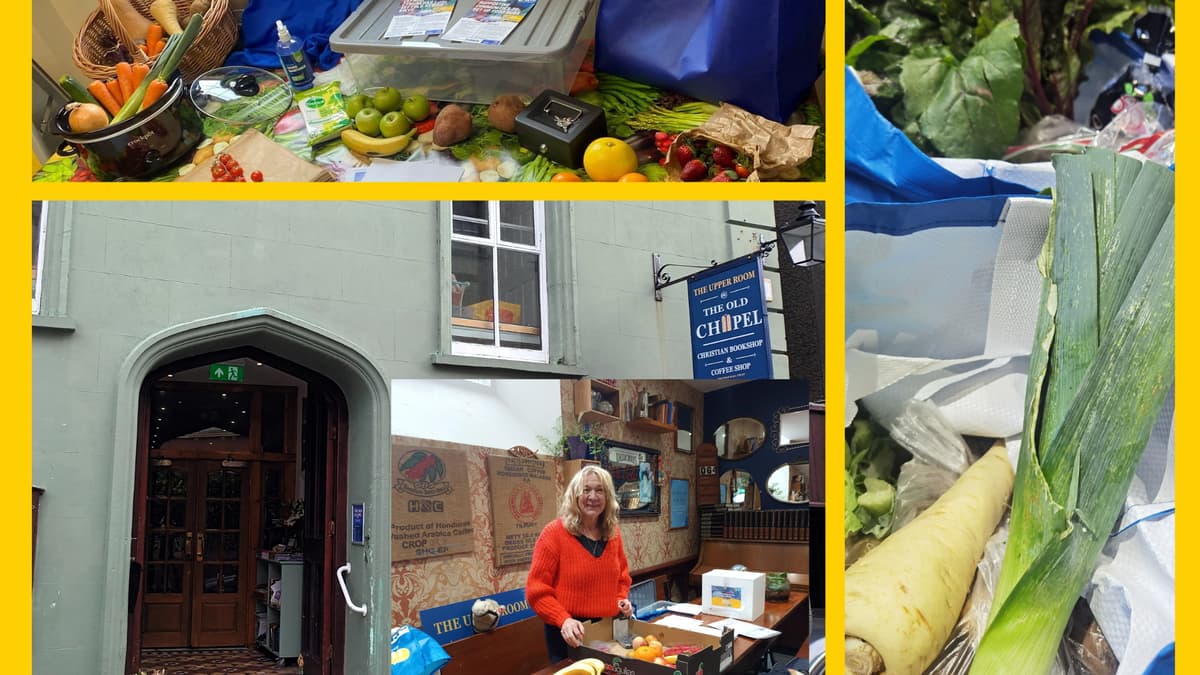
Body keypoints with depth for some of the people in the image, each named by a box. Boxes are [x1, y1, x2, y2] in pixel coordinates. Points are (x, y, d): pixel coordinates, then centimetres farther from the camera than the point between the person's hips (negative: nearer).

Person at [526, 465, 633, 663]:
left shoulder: (613, 533, 4)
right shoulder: (555, 533, -13)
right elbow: (536, 590, -14)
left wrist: (622, 599, 0)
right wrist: (563, 620, -26)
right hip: (570, 634, -5)